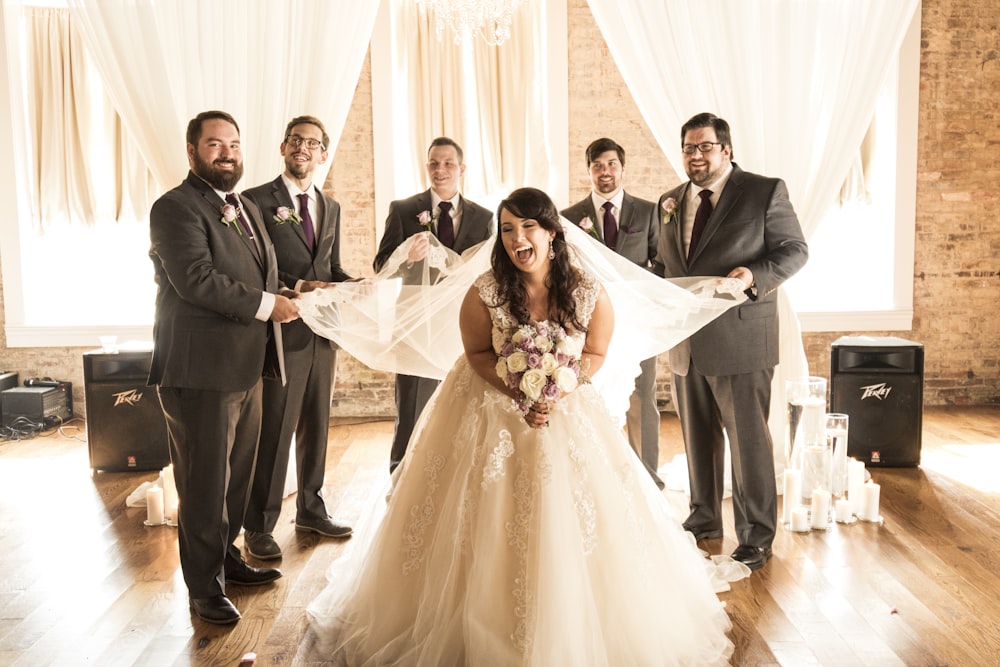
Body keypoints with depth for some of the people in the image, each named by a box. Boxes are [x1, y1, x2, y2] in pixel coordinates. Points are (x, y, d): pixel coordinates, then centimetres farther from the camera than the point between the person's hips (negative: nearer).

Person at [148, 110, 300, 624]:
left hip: (246, 369, 9)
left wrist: (287, 294, 6)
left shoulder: (246, 209, 18)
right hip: (201, 374, -8)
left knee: (237, 476, 18)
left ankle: (226, 559, 34)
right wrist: (265, 305, -18)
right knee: (205, 483, 2)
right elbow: (196, 279, -22)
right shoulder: (175, 208, -10)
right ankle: (204, 586, 16)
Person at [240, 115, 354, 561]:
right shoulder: (257, 201, -5)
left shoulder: (331, 208, 14)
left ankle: (311, 510, 31)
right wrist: (297, 287, -21)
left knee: (316, 426, 16)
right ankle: (259, 526, 13)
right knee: (273, 432, -1)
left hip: (323, 333, 6)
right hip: (282, 332, -6)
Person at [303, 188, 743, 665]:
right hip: (493, 416, 0)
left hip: (568, 415, 1)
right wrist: (518, 397, -20)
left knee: (570, 531, 3)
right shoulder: (484, 293, -15)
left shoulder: (589, 294, -14)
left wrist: (560, 391, -20)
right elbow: (477, 353, -5)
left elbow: (595, 354, -2)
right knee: (489, 534, 5)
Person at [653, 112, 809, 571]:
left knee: (748, 439, 1)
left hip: (740, 341, -6)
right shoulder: (671, 202, 13)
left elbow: (795, 249, -5)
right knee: (698, 438, 16)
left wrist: (755, 275, -22)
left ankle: (756, 538, 15)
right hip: (685, 341, 6)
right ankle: (704, 521, 32)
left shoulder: (765, 191, -3)